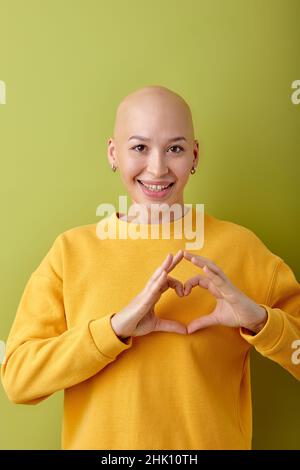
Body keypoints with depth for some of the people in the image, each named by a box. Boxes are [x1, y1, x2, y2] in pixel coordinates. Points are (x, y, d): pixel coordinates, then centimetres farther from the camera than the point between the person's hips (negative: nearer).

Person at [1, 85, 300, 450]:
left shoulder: (239, 247, -11)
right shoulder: (70, 250, -8)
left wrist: (259, 320, -26)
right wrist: (115, 327, -25)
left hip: (214, 441, 0)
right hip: (96, 440, 1)